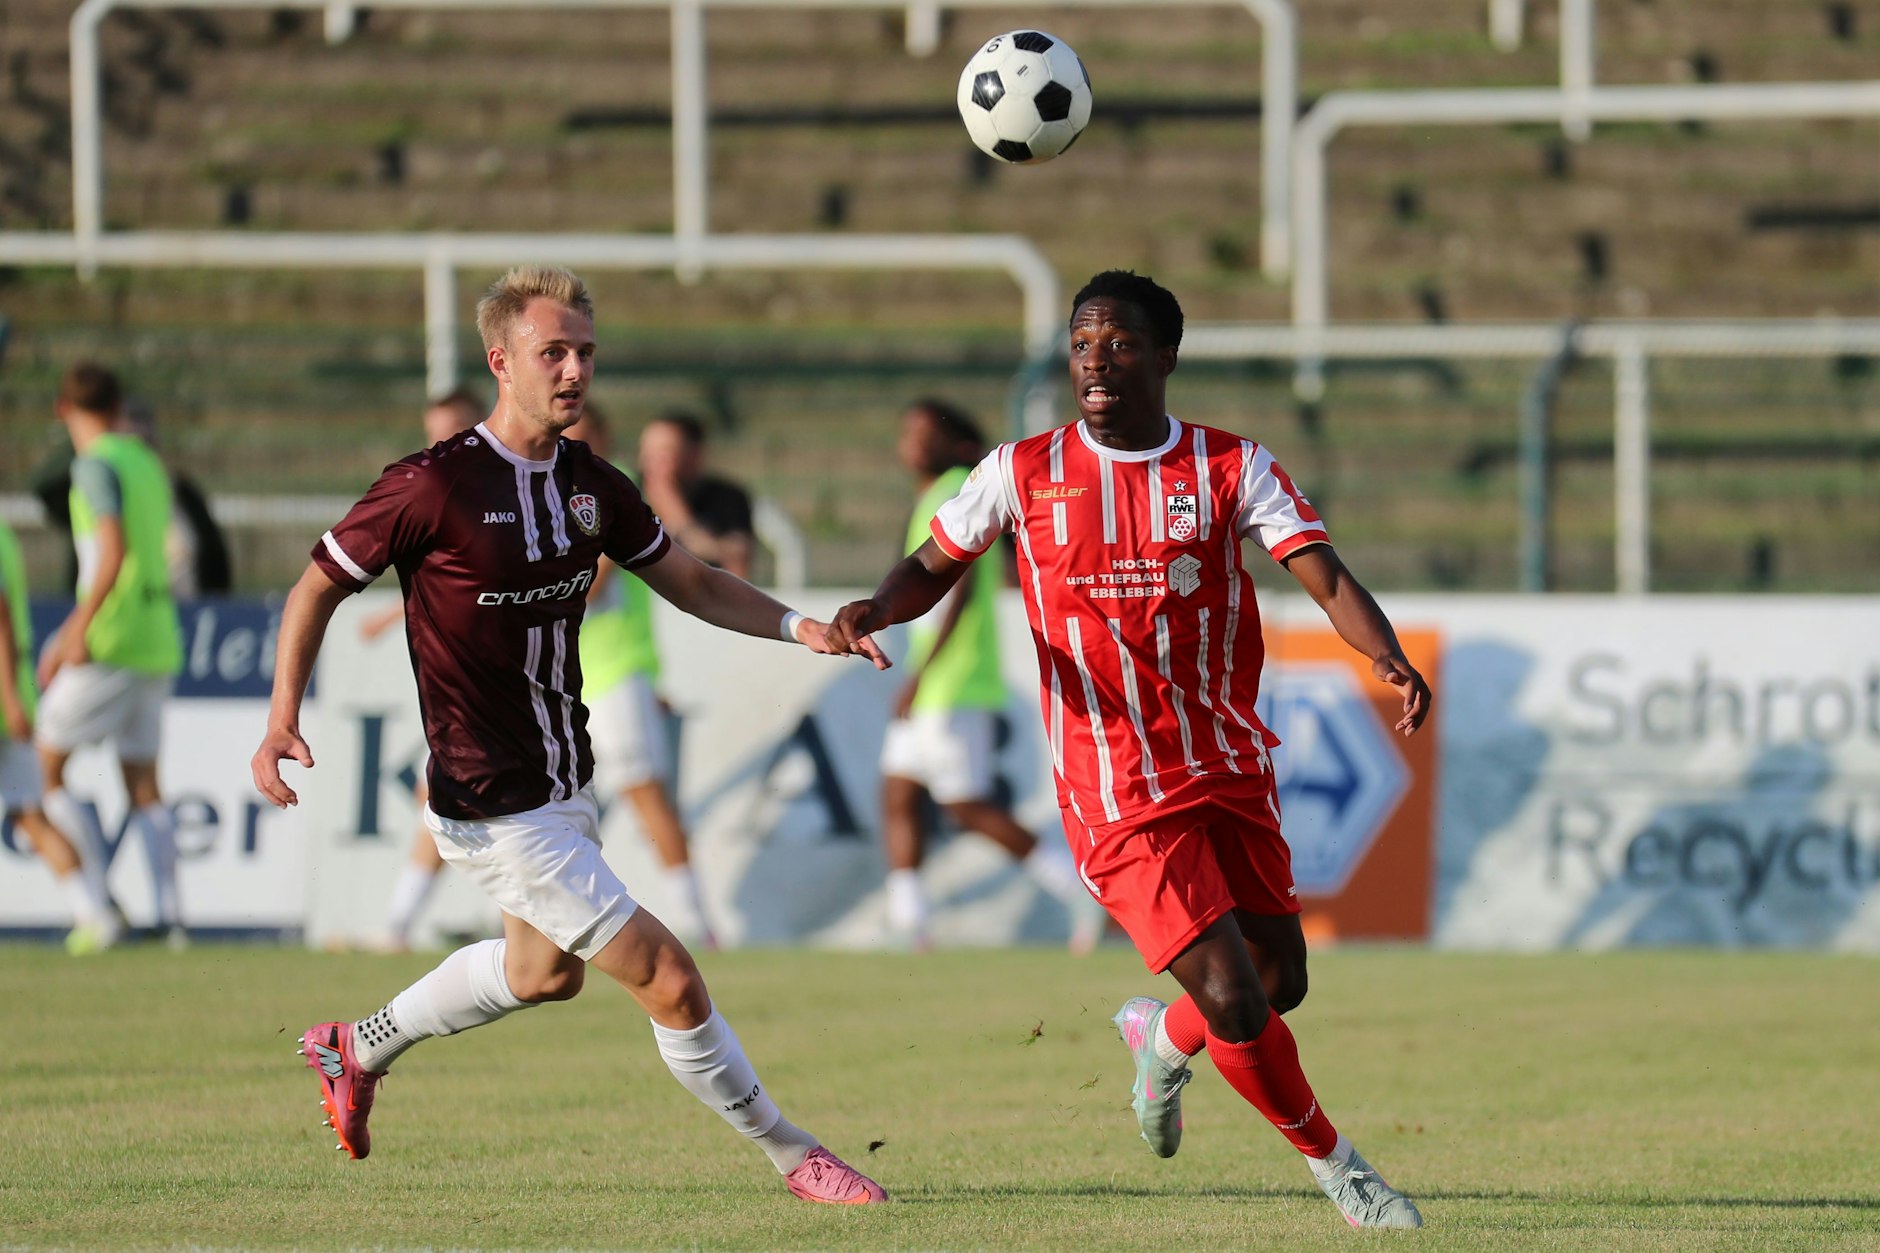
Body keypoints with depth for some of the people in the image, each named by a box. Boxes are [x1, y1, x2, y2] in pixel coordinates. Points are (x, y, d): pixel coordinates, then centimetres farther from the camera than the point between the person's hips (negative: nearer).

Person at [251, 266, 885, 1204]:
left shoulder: (591, 485, 1)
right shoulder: (433, 486, -19)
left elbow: (692, 582, 13)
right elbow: (317, 588, -9)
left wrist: (796, 625, -4)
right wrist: (283, 722, -20)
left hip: (565, 789, 9)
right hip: (498, 812, -9)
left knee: (543, 971, 30)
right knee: (669, 980, -9)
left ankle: (357, 1050, 50)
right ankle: (792, 1158, 7)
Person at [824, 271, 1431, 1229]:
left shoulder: (1231, 467, 0)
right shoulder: (1023, 474, 0)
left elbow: (1326, 578, -10)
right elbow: (933, 569, 13)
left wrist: (1388, 660, -29)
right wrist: (873, 610, -10)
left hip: (1230, 768, 3)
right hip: (1117, 794, -3)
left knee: (1280, 980, 8)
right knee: (1234, 1002, -13)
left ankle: (1163, 1037, 42)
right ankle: (1335, 1168, 10)